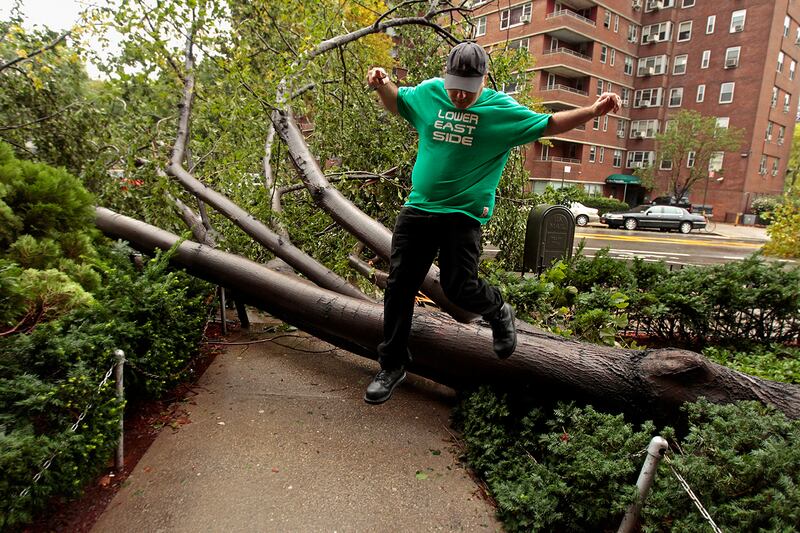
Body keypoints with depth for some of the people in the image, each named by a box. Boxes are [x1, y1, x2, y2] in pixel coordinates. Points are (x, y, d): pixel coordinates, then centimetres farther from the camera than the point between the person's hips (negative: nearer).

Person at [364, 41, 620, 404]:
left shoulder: (502, 108, -1)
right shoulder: (429, 92, 7)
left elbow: (549, 125, 5)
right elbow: (396, 101, 24)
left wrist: (594, 110, -8)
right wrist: (382, 85, 3)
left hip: (464, 214, -3)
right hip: (417, 208, 4)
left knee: (460, 288, -12)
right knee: (399, 286, 2)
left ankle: (499, 314, 27)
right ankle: (392, 365, 18)